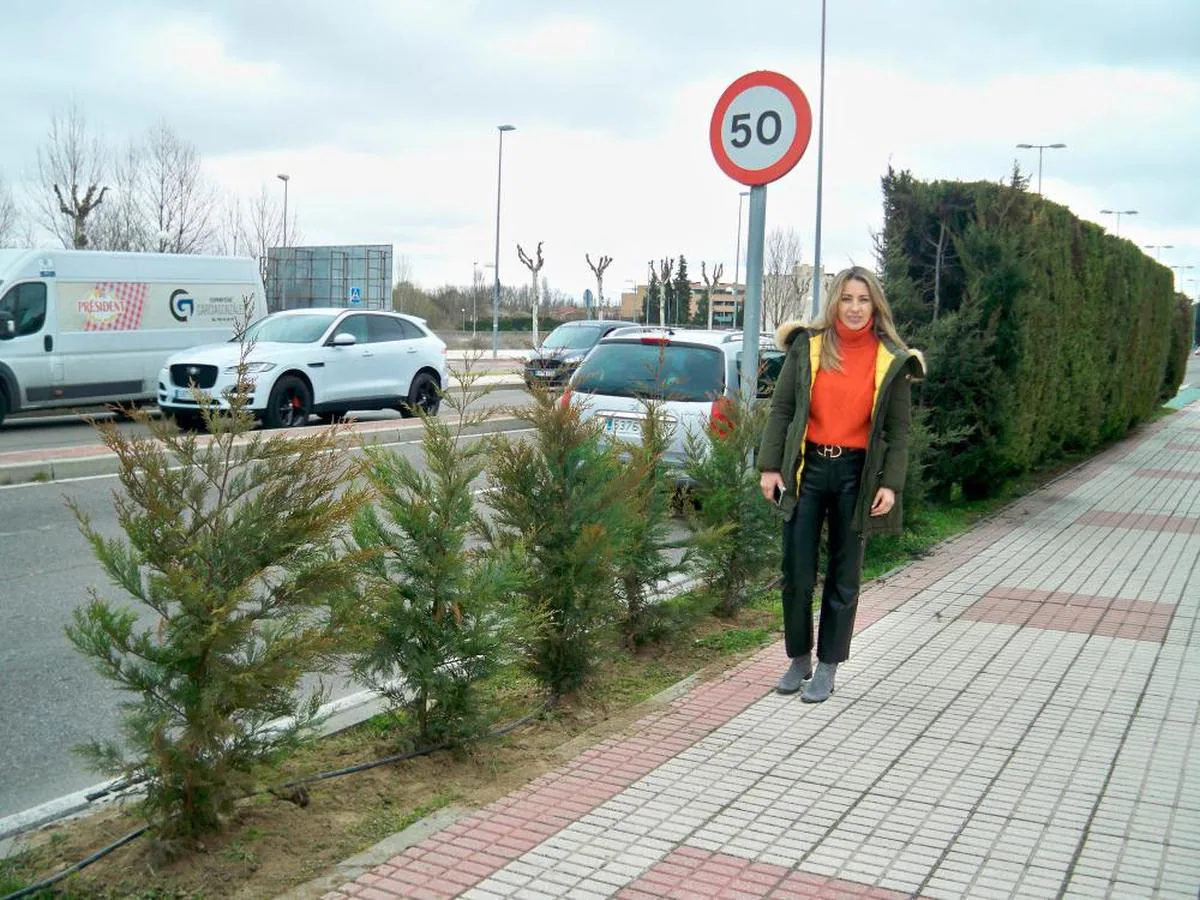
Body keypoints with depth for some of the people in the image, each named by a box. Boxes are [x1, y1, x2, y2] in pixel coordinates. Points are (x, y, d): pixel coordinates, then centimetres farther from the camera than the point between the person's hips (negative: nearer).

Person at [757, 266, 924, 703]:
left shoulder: (891, 360, 0)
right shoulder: (808, 346, 1)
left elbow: (898, 430, 3)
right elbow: (781, 409, 2)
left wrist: (891, 483, -6)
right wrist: (770, 466, -3)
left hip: (856, 474, 0)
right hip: (806, 467, 1)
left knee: (844, 578, 7)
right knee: (797, 573, 4)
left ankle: (827, 666, 19)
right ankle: (799, 659, 22)